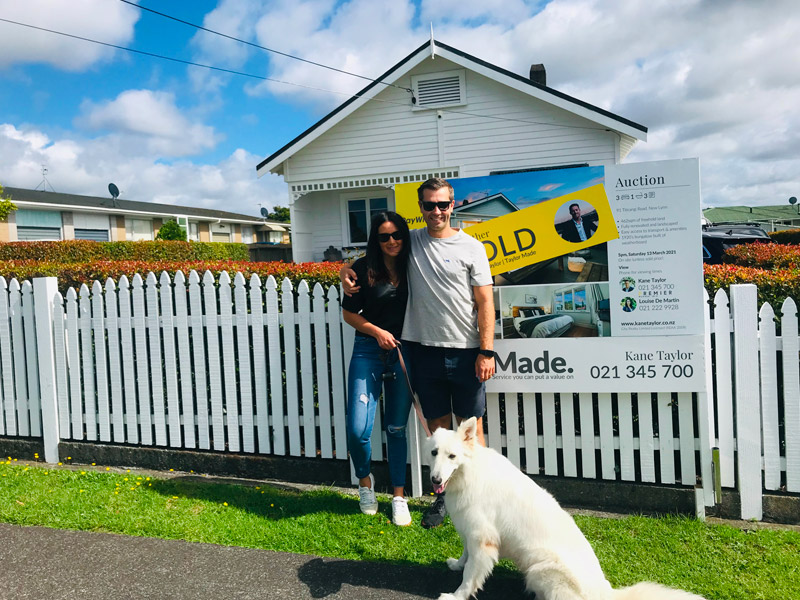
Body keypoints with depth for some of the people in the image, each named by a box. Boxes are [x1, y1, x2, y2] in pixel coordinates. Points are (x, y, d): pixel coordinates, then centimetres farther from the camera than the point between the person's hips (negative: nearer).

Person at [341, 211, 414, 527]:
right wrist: (377, 331, -10)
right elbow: (349, 312, 2)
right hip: (368, 351, -1)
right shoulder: (364, 269, -4)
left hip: (403, 353, 2)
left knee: (397, 428, 8)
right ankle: (365, 480, 24)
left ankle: (399, 496, 23)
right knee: (358, 429, -7)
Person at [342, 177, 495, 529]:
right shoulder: (410, 242, 8)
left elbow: (484, 303, -2)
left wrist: (486, 351, -9)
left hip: (465, 351, -2)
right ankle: (443, 496, 25)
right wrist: (346, 269, 5)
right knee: (437, 427, 12)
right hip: (424, 350, 2)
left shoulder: (470, 247, 0)